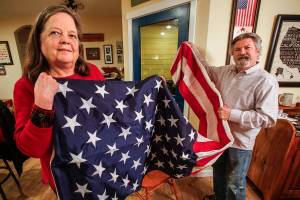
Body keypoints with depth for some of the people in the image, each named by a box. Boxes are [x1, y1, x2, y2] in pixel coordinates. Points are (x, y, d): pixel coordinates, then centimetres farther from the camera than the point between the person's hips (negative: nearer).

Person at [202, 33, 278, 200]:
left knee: (235, 184, 15)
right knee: (219, 172, 28)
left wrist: (232, 114, -27)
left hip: (240, 142, -6)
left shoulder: (266, 81, -19)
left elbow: (268, 118, -23)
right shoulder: (226, 71, 0)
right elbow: (207, 71, 16)